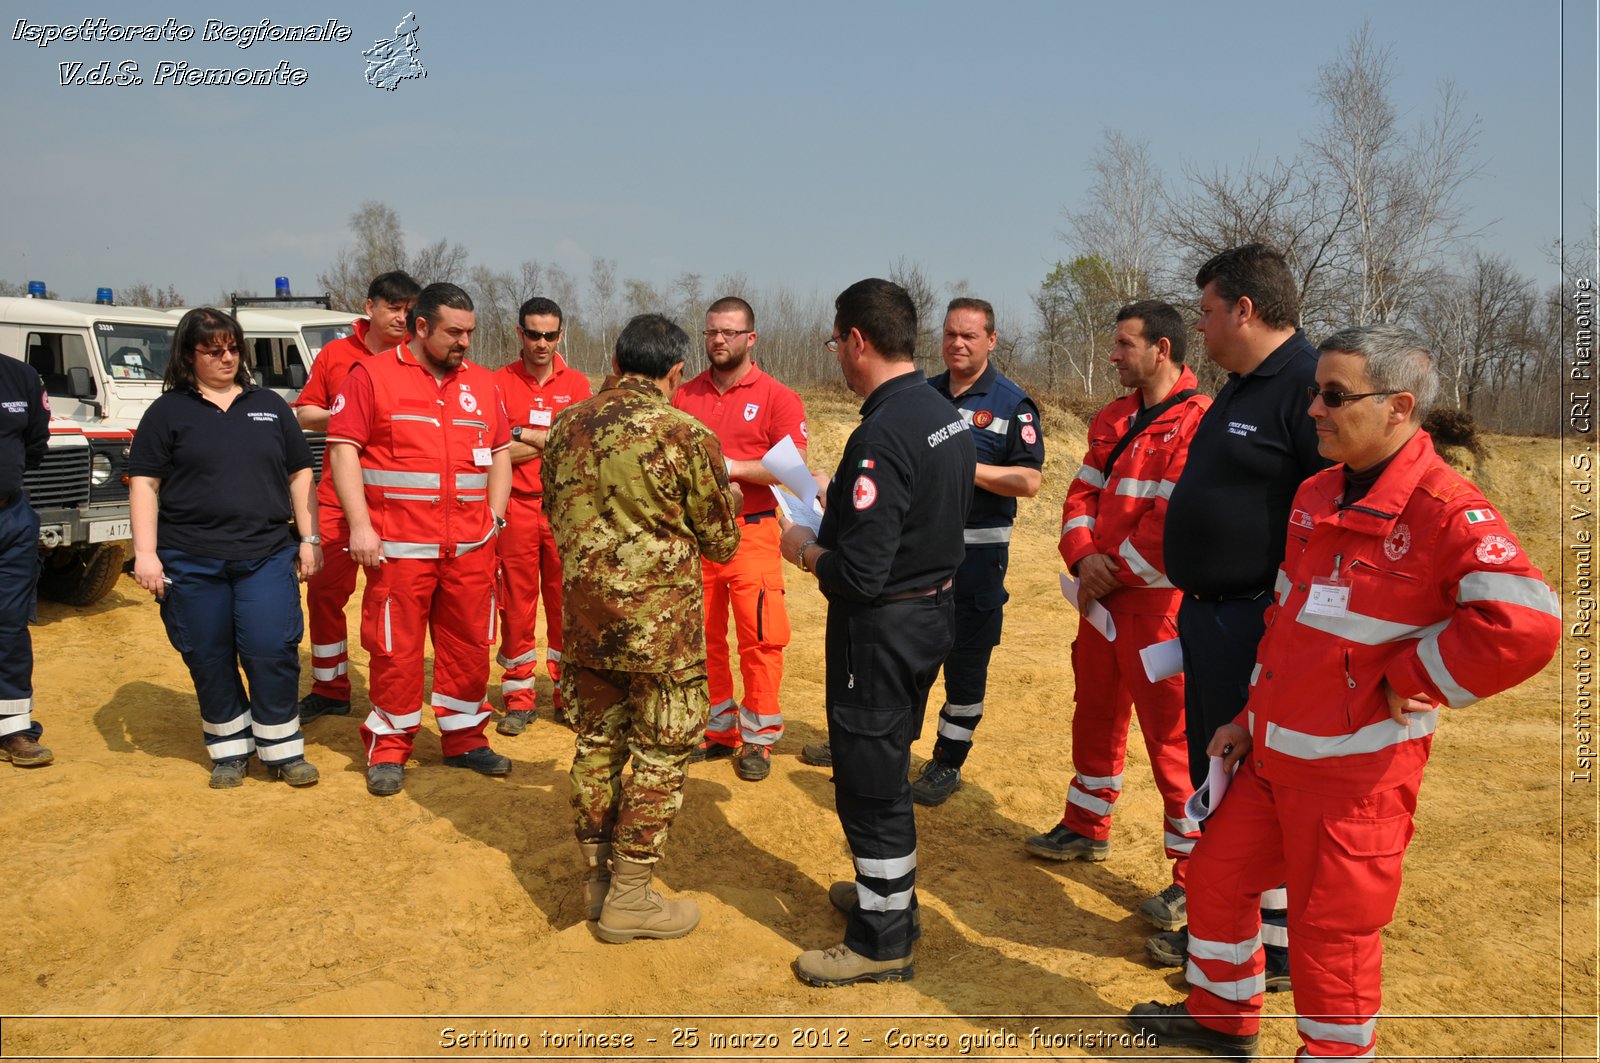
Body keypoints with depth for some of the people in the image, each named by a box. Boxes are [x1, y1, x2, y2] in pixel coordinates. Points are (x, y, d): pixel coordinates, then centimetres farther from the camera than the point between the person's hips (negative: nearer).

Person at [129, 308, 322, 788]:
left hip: (267, 555, 1)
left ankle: (282, 749, 8)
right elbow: (144, 483, 2)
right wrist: (145, 552, -6)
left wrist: (309, 538, 5)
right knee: (209, 660, 5)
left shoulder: (269, 405, 12)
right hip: (191, 562, -1)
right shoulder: (168, 411, 6)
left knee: (272, 652, -6)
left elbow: (299, 475, 13)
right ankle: (230, 750, 20)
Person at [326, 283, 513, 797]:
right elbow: (343, 449, -5)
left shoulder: (482, 383, 13)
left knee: (469, 643, 10)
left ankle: (464, 738, 25)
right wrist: (360, 526, -12)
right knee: (397, 648, 3)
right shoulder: (373, 376, -1)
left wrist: (495, 514, 7)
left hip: (472, 546, 4)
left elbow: (500, 452, 19)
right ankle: (388, 749, 17)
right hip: (400, 546, -4)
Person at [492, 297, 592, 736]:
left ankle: (568, 690, 17)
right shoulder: (499, 382, 3)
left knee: (565, 602, 5)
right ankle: (519, 699, 12)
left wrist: (524, 435, -8)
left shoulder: (577, 384, 6)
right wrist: (555, 442, -8)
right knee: (516, 604, 3)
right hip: (516, 507, -1)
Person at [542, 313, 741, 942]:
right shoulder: (687, 436, -14)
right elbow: (721, 543, -5)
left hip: (584, 617, 6)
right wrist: (727, 500, 16)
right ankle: (628, 899, 13)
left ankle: (598, 878, 28)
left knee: (597, 743, 16)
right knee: (660, 754, 7)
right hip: (661, 624, -5)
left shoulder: (567, 427, 2)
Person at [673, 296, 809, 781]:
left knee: (760, 638, -2)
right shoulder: (684, 395, 10)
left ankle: (757, 739, 11)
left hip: (751, 534, -4)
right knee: (702, 637, 10)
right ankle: (717, 730, 24)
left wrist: (735, 467, -18)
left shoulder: (777, 398, -2)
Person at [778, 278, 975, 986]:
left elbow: (859, 575, -28)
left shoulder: (881, 436, -26)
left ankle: (882, 940, 19)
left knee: (869, 782, 5)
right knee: (887, 767, 24)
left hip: (881, 627, -9)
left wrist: (805, 551, -9)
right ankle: (889, 892, 40)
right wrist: (842, 508, 12)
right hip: (933, 610, 10)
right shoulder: (949, 417, 4)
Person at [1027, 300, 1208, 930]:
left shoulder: (1198, 422, -15)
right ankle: (1087, 827, 38)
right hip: (1102, 593, 8)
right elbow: (1083, 494, 11)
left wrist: (1115, 570, -15)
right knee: (1095, 712, 19)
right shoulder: (1113, 420, 13)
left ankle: (1196, 874, 8)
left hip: (1158, 600, -8)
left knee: (1171, 732, -3)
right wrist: (1083, 557, -7)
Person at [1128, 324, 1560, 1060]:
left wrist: (1406, 683, -22)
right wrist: (1253, 713, 14)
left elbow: (1526, 627, -31)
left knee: (1331, 925, 6)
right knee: (1218, 875, 18)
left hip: (1357, 769, -8)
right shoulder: (1316, 496, 6)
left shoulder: (1447, 513, -19)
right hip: (1274, 751, 8)